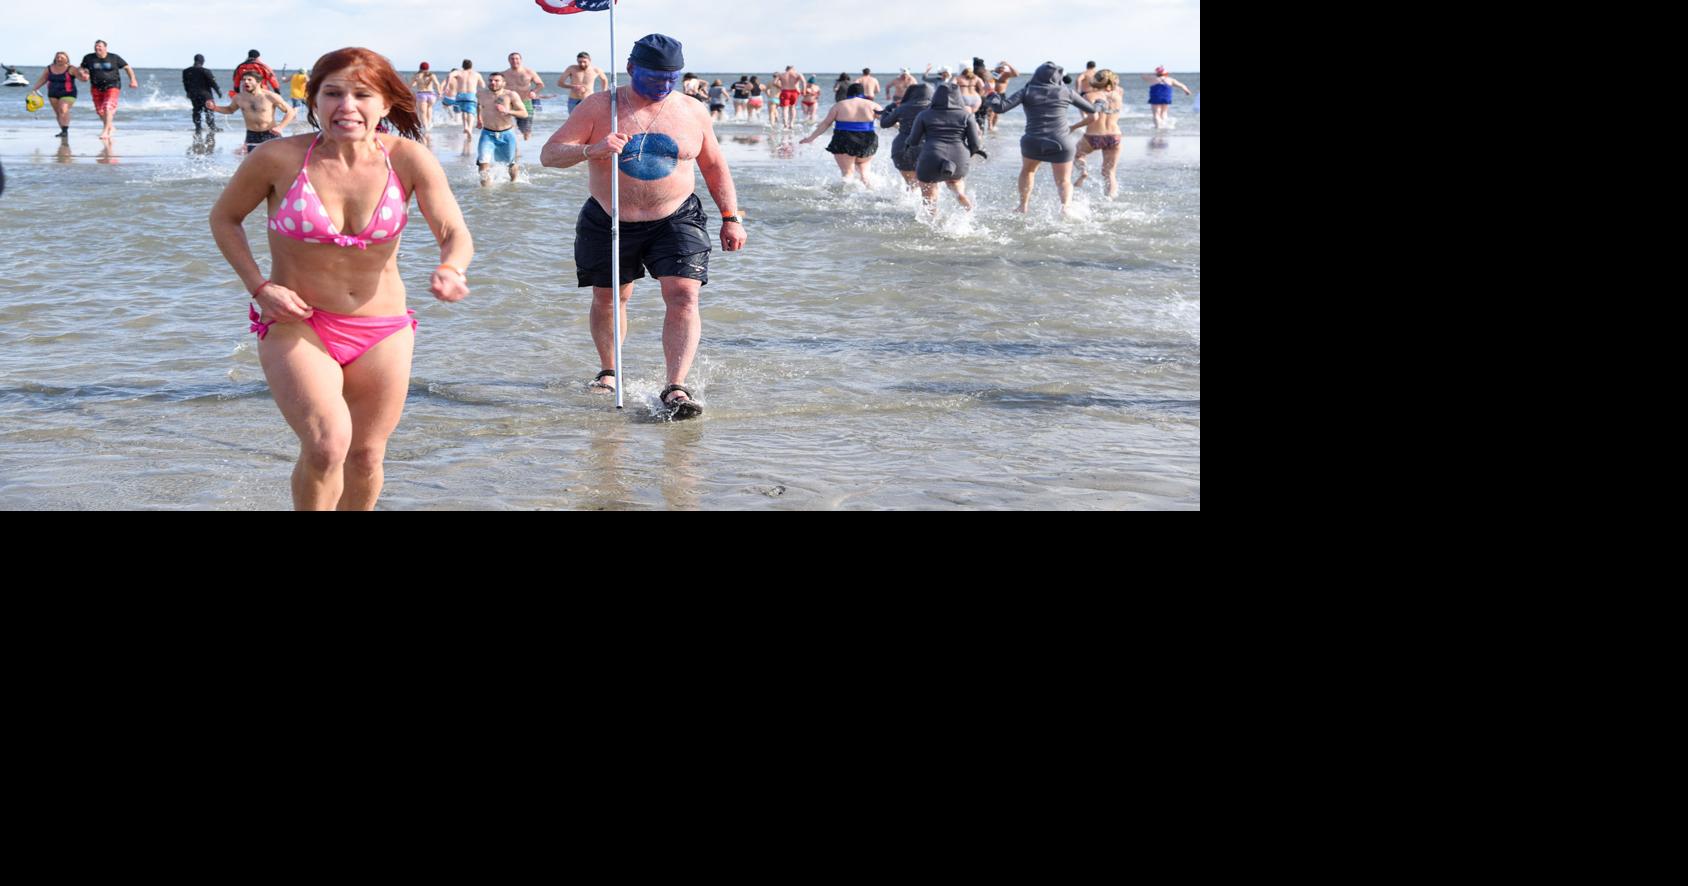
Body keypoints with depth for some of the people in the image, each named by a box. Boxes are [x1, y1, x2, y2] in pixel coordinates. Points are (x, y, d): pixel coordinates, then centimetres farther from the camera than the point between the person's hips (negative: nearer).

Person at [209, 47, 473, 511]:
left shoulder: (408, 159, -10)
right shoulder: (279, 158, -13)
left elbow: (456, 233, -11)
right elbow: (224, 217, 2)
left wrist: (451, 270, -35)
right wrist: (259, 287, -11)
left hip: (383, 332, 3)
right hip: (296, 325, -3)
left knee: (366, 456, 12)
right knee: (328, 442, -24)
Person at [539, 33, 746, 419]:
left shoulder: (692, 112, 2)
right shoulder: (600, 107, -5)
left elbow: (714, 166, 14)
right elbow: (549, 154, -11)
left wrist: (730, 218, 8)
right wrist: (590, 150, -30)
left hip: (676, 220, 0)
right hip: (608, 223, 0)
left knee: (683, 296, -16)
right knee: (607, 298, 13)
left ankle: (676, 389, -19)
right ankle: (609, 374, 37)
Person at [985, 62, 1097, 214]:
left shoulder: (1027, 91, 1)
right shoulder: (1066, 91, 4)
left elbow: (1001, 107, -5)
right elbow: (1092, 109, 13)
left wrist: (992, 94, 13)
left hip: (1033, 143, 1)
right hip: (1060, 144, -1)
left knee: (1027, 171, 30)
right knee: (1064, 181, 10)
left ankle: (1023, 207, 30)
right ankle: (1065, 207, -17)